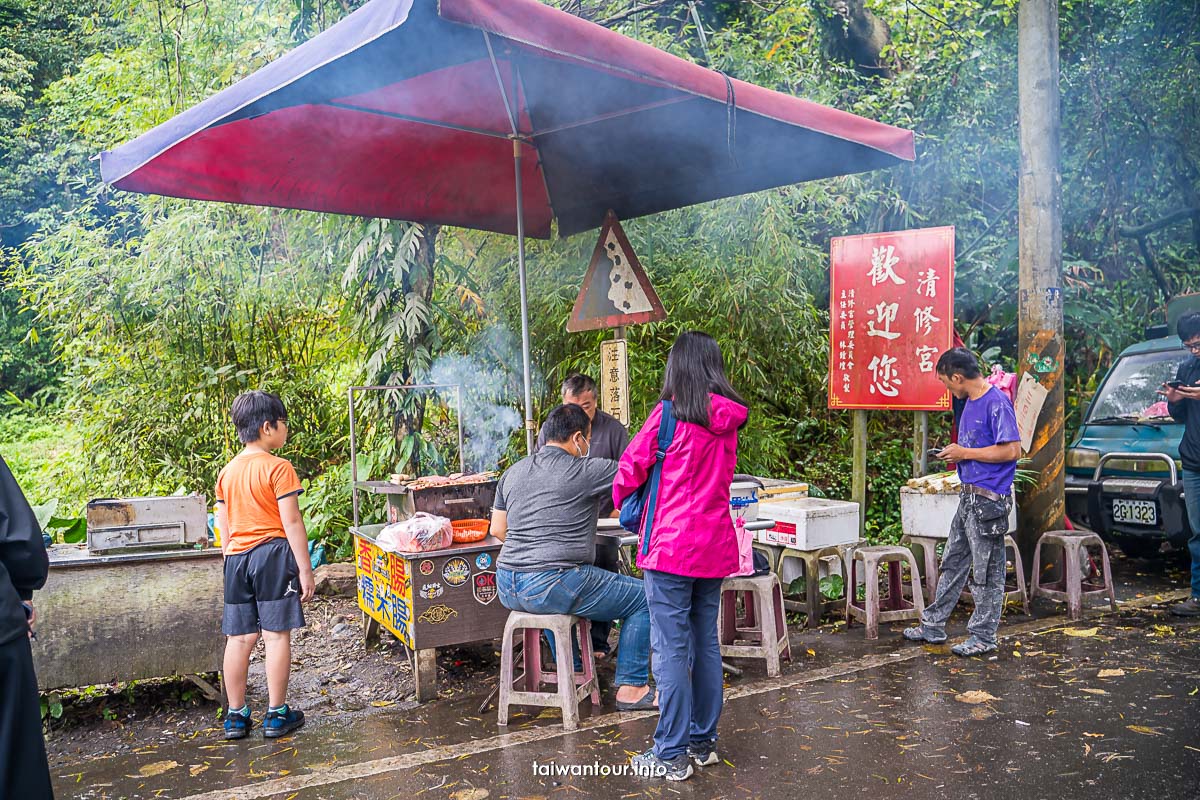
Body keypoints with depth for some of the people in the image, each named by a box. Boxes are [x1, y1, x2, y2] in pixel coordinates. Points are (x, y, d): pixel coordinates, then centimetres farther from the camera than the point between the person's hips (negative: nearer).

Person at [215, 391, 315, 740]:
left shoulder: (227, 472, 11)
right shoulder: (279, 468, -9)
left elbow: (224, 527, 15)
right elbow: (291, 522, -12)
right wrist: (305, 569, -9)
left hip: (237, 557, 6)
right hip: (272, 554, -6)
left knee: (239, 637, 10)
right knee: (276, 633, 1)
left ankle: (236, 715, 17)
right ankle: (277, 714, 7)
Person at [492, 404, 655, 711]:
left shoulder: (512, 472, 13)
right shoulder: (584, 470, -7)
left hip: (508, 589, 8)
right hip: (552, 586, -8)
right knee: (644, 598, 7)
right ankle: (631, 688, 11)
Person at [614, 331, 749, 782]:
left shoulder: (670, 412, -11)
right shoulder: (730, 419, 6)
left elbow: (631, 469, -4)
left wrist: (621, 498, 15)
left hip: (672, 546, -6)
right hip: (715, 547, 6)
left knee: (671, 649, 0)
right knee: (706, 643, 15)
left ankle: (671, 755, 8)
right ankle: (704, 741, 26)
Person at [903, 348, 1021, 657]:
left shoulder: (997, 403, -16)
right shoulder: (970, 402, 12)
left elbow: (1011, 450, -21)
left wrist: (964, 453, -15)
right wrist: (955, 455, 3)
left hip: (989, 500, -10)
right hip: (969, 496, 10)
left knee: (986, 571, 2)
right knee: (953, 563, 15)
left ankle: (983, 637, 14)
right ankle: (932, 626, 24)